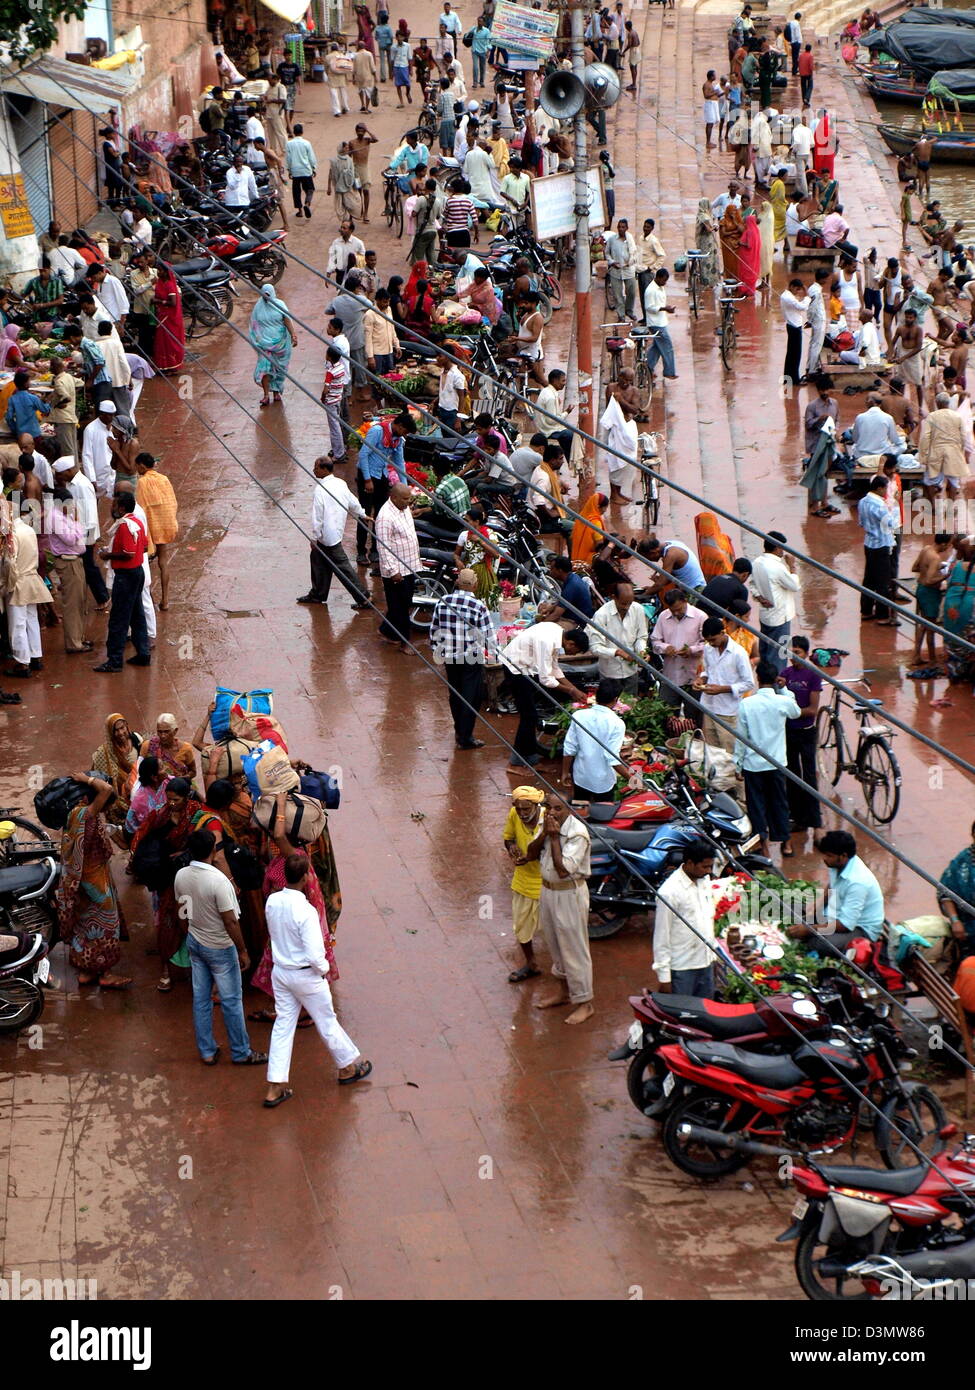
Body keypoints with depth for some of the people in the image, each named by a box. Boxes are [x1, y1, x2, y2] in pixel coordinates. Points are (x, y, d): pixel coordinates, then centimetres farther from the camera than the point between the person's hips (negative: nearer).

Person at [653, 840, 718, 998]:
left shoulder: (705, 880, 5)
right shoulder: (669, 892, -19)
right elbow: (661, 936, -16)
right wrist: (663, 977, -15)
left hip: (706, 963, 7)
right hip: (682, 968, -7)